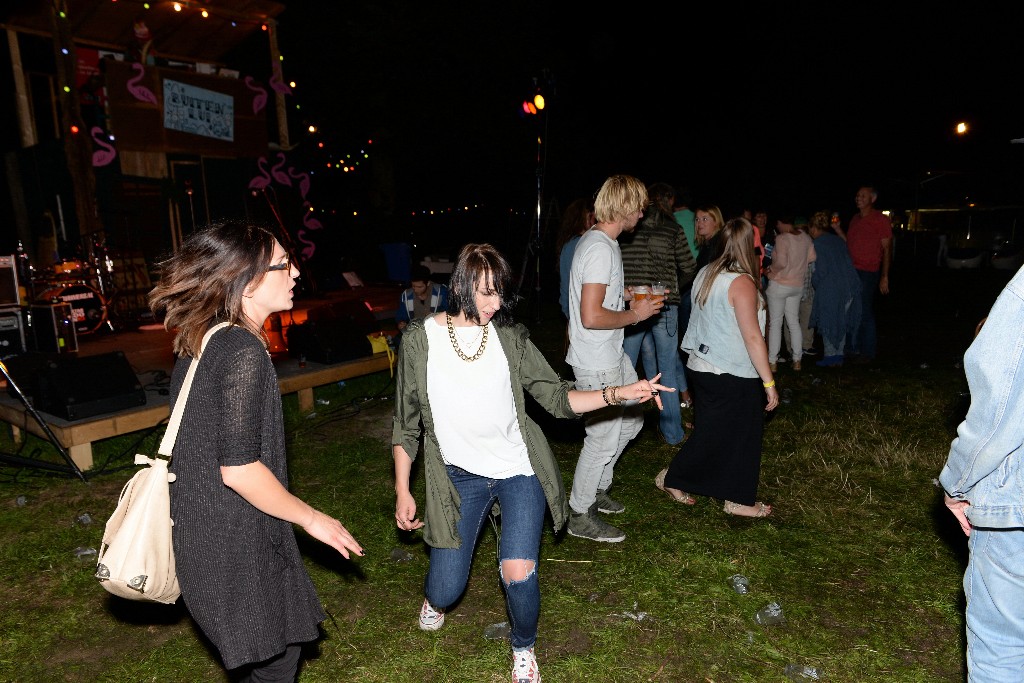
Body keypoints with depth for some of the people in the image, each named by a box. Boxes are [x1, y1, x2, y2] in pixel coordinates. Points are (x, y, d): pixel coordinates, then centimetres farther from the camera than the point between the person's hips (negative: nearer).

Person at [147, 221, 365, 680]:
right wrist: (312, 519, -14)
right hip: (234, 543, -9)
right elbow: (239, 469, -26)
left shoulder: (199, 339, 5)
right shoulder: (243, 351, -24)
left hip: (200, 529, 9)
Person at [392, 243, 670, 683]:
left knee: (517, 573, -16)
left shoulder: (509, 338, -3)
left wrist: (617, 394, -17)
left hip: (518, 469, 0)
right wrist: (402, 491, 3)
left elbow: (558, 398, -3)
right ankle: (436, 595, 45)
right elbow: (406, 423, 2)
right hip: (459, 477, 0)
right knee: (447, 590, 2)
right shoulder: (421, 340, -5)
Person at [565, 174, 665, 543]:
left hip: (612, 355, 11)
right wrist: (635, 315, -15)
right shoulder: (601, 249, -23)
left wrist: (626, 295, 13)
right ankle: (580, 516, 19)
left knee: (630, 421, 22)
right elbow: (591, 316, -28)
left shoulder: (598, 241, 10)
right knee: (604, 438, 2)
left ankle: (597, 489, 37)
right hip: (597, 363, -11)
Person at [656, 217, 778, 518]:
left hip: (702, 367, 8)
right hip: (733, 377, -8)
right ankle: (739, 500, 22)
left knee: (711, 432, 20)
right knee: (741, 435, 8)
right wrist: (769, 382, -15)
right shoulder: (742, 283, -19)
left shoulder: (706, 274, 4)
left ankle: (673, 479, 27)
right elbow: (753, 337, -20)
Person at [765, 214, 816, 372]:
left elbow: (781, 262, -26)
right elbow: (811, 257, 11)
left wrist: (771, 270, -9)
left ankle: (772, 362, 4)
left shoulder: (782, 238, -18)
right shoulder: (805, 236, 2)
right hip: (798, 285, 6)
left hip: (779, 284, -6)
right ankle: (797, 360, 18)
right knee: (794, 322, 14)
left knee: (775, 323, 1)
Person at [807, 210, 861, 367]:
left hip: (830, 289, -7)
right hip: (849, 287, 7)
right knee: (841, 322, 15)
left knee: (827, 322, 5)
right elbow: (848, 263, 13)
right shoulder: (837, 240, 12)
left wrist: (814, 282, 6)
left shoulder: (818, 244, -9)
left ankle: (830, 357, 8)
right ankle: (839, 356, 20)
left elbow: (821, 270, -13)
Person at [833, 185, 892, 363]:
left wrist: (884, 277, -13)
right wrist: (837, 228, 7)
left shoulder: (881, 220, -4)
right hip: (851, 271, 7)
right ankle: (853, 348, 20)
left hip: (867, 273, -7)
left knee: (865, 313, -3)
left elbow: (887, 249, -7)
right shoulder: (855, 219, 16)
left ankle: (868, 352, 6)